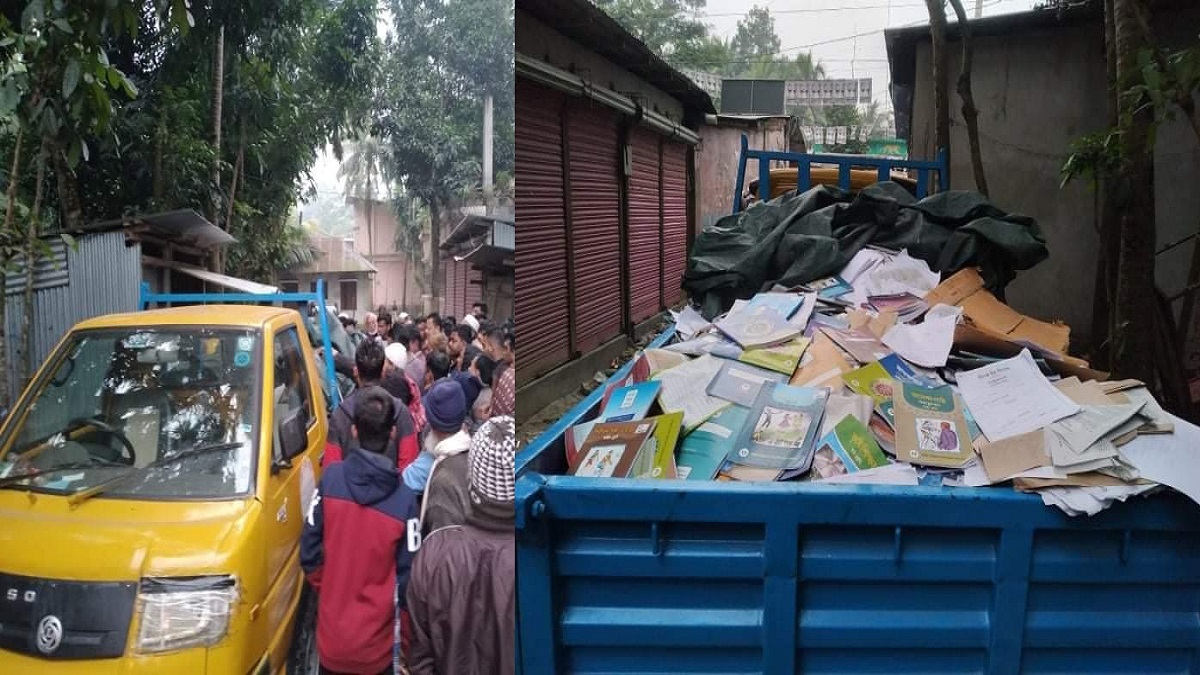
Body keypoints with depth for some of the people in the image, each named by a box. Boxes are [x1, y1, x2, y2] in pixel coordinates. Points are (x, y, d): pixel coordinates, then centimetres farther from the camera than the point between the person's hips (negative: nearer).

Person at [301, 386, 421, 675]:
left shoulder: (330, 479, -11)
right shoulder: (404, 498, -17)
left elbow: (309, 550, -3)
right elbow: (408, 578, -12)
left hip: (331, 633, 2)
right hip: (375, 643, -2)